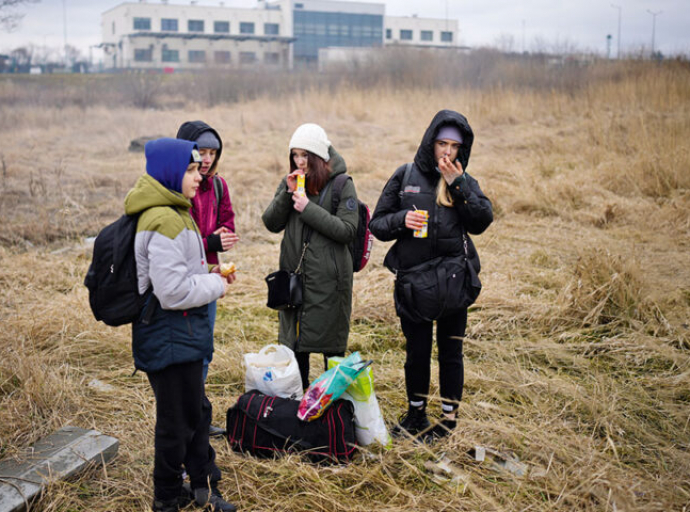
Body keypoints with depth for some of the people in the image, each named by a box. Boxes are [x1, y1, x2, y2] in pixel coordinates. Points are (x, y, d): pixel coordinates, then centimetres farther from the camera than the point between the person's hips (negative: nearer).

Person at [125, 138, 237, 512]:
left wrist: (209, 274, 7)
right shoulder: (165, 221, -24)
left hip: (182, 333, 11)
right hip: (169, 337, -11)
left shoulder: (173, 212, 11)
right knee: (177, 420, 5)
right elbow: (172, 291, -27)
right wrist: (215, 285, -13)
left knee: (196, 411, 20)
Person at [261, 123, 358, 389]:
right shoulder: (290, 182, 7)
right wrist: (287, 193, -12)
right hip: (294, 275, 4)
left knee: (331, 344, 5)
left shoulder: (341, 185, -6)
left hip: (328, 278, -4)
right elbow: (271, 223, 2)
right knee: (294, 341, 13)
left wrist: (308, 208, -19)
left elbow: (347, 231, -14)